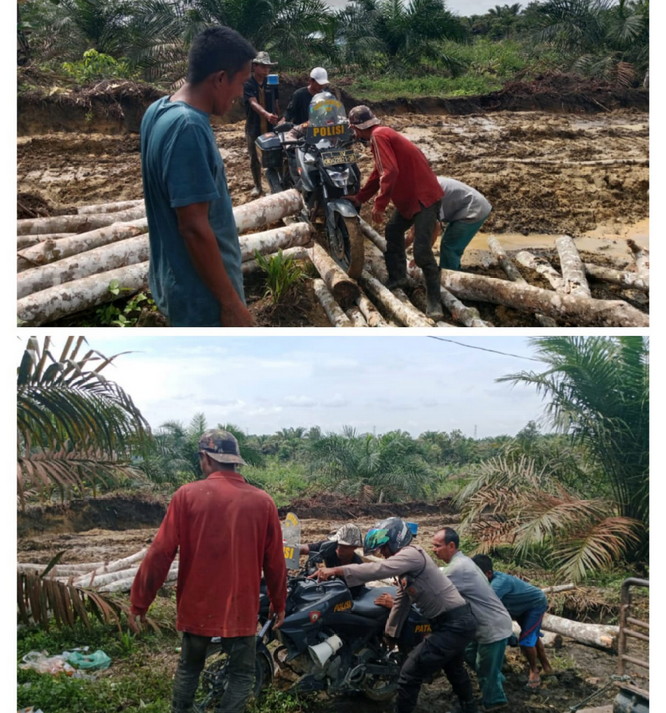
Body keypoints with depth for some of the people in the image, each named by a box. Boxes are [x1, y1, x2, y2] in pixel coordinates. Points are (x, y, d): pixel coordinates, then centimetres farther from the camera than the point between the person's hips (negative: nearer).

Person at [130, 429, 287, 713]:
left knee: (188, 669, 23)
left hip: (196, 605, 1)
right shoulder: (262, 501, -6)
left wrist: (140, 601, 1)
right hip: (241, 607, -1)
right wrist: (279, 603, 15)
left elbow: (160, 554, -9)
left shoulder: (187, 495, -9)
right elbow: (274, 561, 0)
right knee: (242, 674, 14)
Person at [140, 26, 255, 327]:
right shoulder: (188, 128, -26)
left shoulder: (158, 111, 4)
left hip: (176, 277, 10)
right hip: (202, 293, -9)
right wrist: (231, 303, -22)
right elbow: (194, 228, -27)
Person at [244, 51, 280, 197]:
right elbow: (253, 103, -23)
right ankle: (257, 186, 21)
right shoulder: (248, 84, -9)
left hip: (271, 126, 2)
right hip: (254, 127, -2)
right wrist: (266, 114, -40)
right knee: (254, 158, 8)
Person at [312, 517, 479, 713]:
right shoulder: (405, 561, 13)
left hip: (454, 624, -11)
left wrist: (337, 570, -38)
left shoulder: (411, 554, -19)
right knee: (454, 669, 32)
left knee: (410, 673, -10)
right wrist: (390, 632, 26)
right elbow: (401, 601, 21)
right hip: (456, 622, 11)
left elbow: (379, 569, -34)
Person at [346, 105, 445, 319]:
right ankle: (397, 277, 33)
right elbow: (378, 173, 26)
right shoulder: (382, 134, 16)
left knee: (422, 252, -14)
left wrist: (379, 204, -24)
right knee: (393, 231, 25)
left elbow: (390, 172, -27)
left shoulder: (378, 136, -16)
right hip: (410, 195, 11)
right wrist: (359, 198, 31)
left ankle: (434, 301, -8)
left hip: (424, 197, -11)